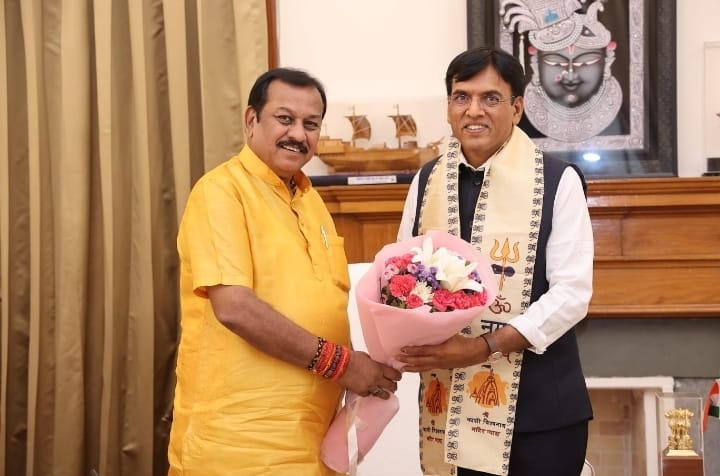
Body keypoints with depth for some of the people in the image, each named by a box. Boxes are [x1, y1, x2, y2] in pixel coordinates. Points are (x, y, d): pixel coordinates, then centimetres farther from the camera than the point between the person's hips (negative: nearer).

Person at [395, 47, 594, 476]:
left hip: (539, 405, -3)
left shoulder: (557, 181, -5)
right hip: (449, 402, 3)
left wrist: (484, 346, -20)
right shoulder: (427, 181, 8)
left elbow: (573, 292, -10)